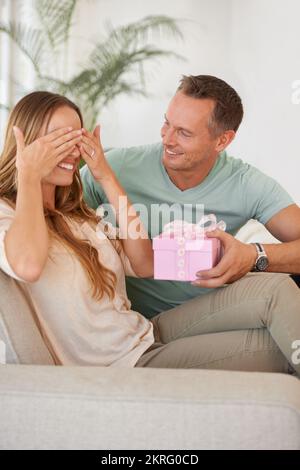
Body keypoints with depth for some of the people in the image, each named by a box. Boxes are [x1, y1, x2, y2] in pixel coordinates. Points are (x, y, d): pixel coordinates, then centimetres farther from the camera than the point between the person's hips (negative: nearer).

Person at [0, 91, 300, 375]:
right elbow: (28, 265, -34)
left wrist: (105, 176, 4)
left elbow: (144, 265, 6)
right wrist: (29, 172, -17)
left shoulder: (74, 213, 16)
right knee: (274, 346, -16)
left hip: (147, 333, 8)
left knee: (275, 288, -11)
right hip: (122, 365, -8)